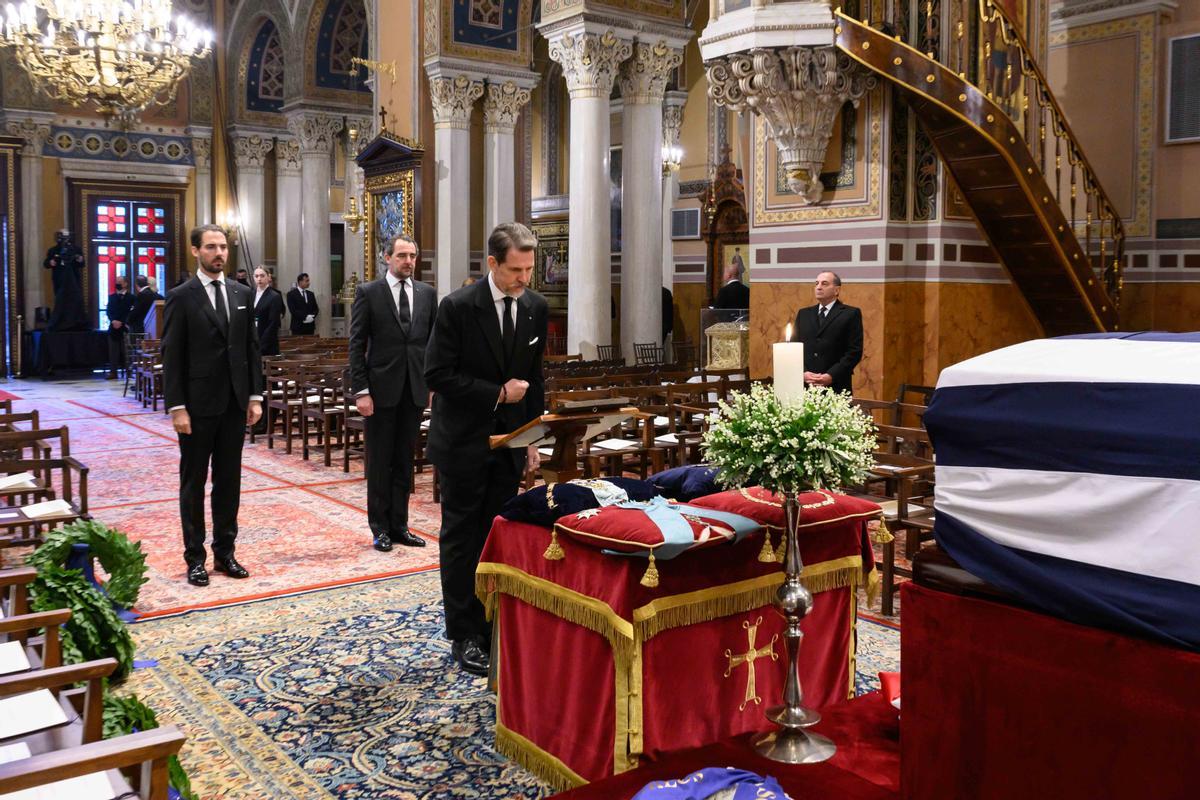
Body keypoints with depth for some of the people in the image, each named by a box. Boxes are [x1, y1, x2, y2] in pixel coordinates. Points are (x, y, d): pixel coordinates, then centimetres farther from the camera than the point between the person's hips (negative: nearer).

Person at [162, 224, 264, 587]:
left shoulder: (241, 294, 8)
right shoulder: (181, 297, -6)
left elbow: (252, 348, 10)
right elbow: (171, 356, -8)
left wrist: (255, 396, 5)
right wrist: (177, 407, -13)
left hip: (234, 403, 4)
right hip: (197, 404, -4)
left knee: (229, 480, 10)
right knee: (194, 482, 6)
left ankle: (225, 552, 20)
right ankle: (195, 557, 14)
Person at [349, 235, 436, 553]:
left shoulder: (427, 293, 7)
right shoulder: (368, 292, -3)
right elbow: (356, 345, -5)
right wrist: (360, 391, -11)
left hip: (415, 389, 3)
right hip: (381, 388, -3)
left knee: (404, 461, 11)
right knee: (379, 461, 5)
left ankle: (399, 525, 20)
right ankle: (380, 527, 15)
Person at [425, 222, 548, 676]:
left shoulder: (535, 307, 2)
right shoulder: (458, 307, -14)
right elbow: (437, 375, -16)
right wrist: (497, 394, -17)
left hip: (509, 441, 4)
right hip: (464, 441, -4)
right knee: (461, 539, 4)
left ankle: (493, 626, 21)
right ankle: (464, 636, 14)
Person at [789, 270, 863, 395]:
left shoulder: (851, 314, 3)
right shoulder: (803, 314, 16)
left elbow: (855, 351, -4)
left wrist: (832, 376, -14)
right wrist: (802, 373, -5)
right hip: (805, 386, 4)